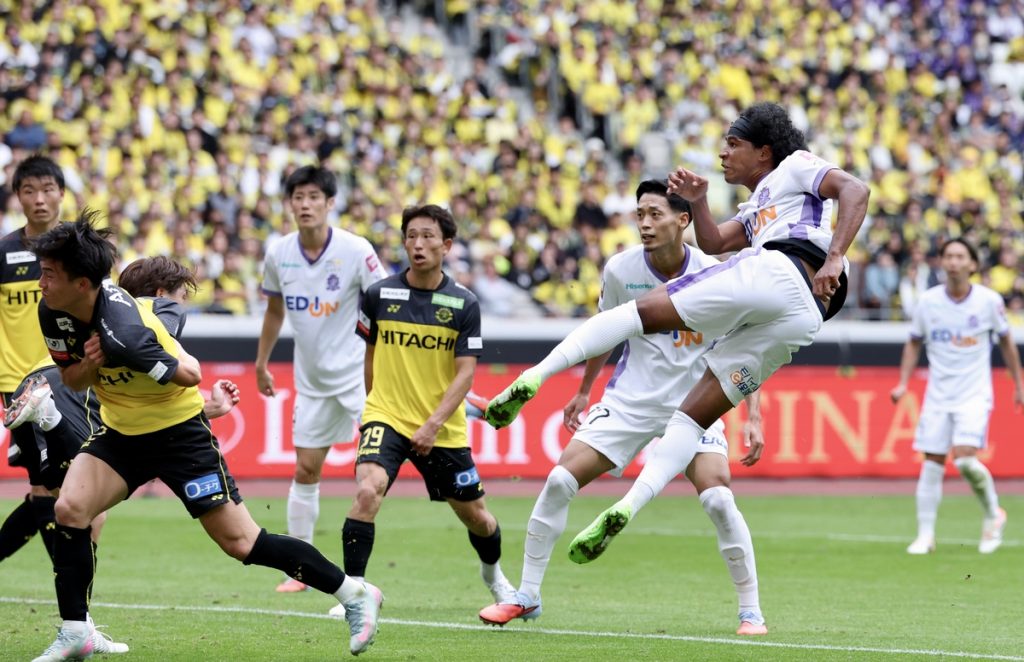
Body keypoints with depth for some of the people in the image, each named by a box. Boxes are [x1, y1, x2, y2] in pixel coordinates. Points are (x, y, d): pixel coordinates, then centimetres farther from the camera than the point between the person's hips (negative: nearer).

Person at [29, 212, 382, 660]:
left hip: (178, 430, -7)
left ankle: (354, 594, 7)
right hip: (120, 430, 7)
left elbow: (189, 375, -25)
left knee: (241, 543, -6)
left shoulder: (123, 331, -33)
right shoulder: (52, 313, -8)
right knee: (69, 509, -14)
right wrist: (90, 364, -15)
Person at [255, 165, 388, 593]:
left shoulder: (356, 251, -16)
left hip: (357, 371, -4)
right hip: (311, 380, 4)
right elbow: (275, 309, 14)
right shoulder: (278, 254, -2)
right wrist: (261, 362, 18)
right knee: (305, 469, 9)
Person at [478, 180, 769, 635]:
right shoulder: (621, 270, -8)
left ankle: (750, 612, -7)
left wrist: (753, 418, -13)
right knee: (558, 482, -8)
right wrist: (584, 391, 21)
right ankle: (527, 596, 7)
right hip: (630, 400, 3)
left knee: (718, 499, -22)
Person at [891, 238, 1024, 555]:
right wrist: (903, 383, 2)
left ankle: (993, 514, 5)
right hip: (938, 395, 2)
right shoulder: (928, 301, -1)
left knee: (965, 459, -19)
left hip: (974, 394, -2)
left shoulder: (989, 301, -5)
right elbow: (914, 343, 12)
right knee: (932, 463, -1)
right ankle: (925, 535, 7)